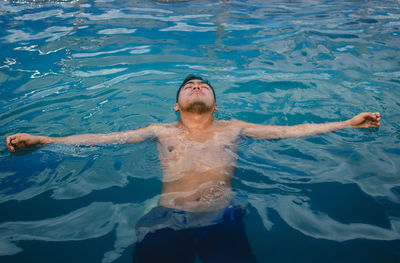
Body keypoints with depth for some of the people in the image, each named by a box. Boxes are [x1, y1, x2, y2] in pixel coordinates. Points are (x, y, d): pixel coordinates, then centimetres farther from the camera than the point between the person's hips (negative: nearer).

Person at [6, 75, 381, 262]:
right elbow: (103, 138, 12)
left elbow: (290, 130, 15)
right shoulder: (162, 132, 16)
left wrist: (348, 124, 13)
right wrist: (42, 140, 8)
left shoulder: (233, 129, 17)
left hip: (223, 220, 1)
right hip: (167, 221, 0)